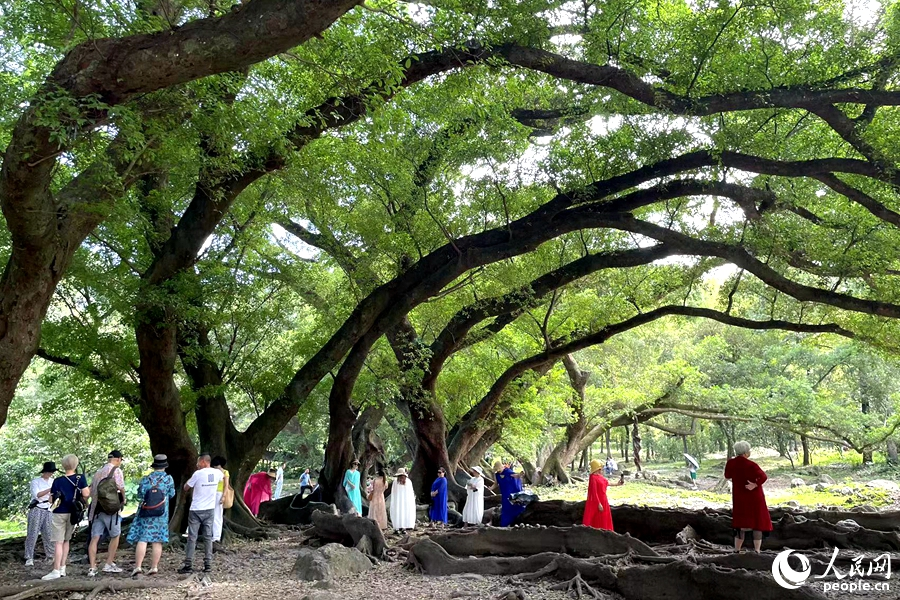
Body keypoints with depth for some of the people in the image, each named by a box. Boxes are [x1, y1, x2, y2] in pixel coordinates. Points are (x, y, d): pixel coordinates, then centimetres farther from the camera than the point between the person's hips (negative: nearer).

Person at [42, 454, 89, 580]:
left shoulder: (57, 481, -7)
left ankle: (56, 571, -5)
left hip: (59, 513, -3)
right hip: (72, 513, 3)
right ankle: (62, 569, 18)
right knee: (66, 541, 15)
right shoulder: (80, 478, -4)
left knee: (59, 542, -3)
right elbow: (86, 494, -12)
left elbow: (52, 500, -4)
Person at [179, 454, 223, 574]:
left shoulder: (198, 474, -12)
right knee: (208, 537, 7)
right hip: (210, 510, 4)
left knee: (192, 538, 2)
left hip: (196, 510, -4)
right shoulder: (217, 473, 1)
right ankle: (208, 564, 6)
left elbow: (186, 488, -2)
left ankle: (188, 565, 3)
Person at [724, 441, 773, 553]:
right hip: (754, 497, -4)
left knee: (740, 523, 14)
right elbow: (764, 477, -32)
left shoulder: (730, 463, -6)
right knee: (757, 523, 8)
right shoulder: (751, 465, -19)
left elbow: (727, 476, 11)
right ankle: (757, 551, 4)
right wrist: (755, 485, -25)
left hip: (739, 497, 4)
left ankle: (736, 551, 11)